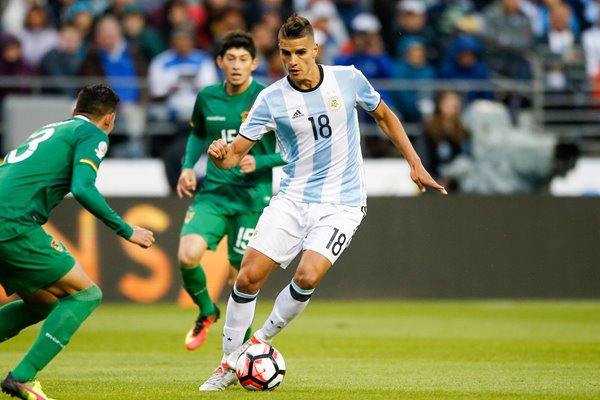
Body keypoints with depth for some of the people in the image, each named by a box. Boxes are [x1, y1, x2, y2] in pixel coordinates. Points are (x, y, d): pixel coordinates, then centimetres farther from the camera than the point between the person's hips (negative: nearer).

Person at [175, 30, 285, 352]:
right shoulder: (207, 98, 4)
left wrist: (259, 163, -19)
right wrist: (188, 166, 9)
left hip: (253, 197, -3)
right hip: (212, 193, 3)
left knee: (239, 278, 0)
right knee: (188, 255, -21)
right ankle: (206, 311, 10)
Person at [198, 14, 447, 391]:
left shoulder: (349, 79, -6)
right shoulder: (271, 99, -7)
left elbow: (384, 116, 12)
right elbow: (235, 155, -6)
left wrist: (416, 164, 11)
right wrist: (221, 154, -30)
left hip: (342, 204, -1)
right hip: (292, 200, 2)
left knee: (307, 276, -23)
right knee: (248, 277, -8)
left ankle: (263, 340, 3)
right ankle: (230, 364, 9)